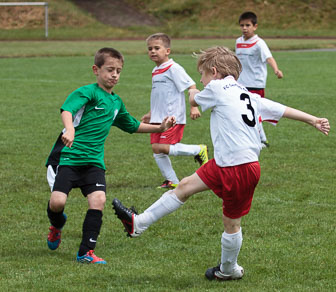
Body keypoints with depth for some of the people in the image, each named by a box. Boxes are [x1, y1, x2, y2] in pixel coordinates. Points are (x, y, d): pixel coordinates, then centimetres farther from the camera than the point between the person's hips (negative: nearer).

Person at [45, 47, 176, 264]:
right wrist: (70, 129, -45)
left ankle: (86, 253, -4)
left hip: (93, 160, 6)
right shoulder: (88, 92, -7)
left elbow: (132, 126, 34)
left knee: (98, 200, -14)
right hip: (67, 156, -6)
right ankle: (57, 225, 24)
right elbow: (67, 109, -26)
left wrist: (160, 128, 27)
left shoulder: (117, 102, 17)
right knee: (57, 201, -15)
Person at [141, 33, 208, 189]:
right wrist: (151, 114, 28)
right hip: (158, 118, 9)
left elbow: (191, 86, -13)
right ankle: (172, 181, 13)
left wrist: (194, 107, -19)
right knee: (156, 149, 4)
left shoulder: (174, 69, -11)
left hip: (173, 118, -9)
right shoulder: (156, 71, 16)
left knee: (164, 147, -16)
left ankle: (199, 150, 3)